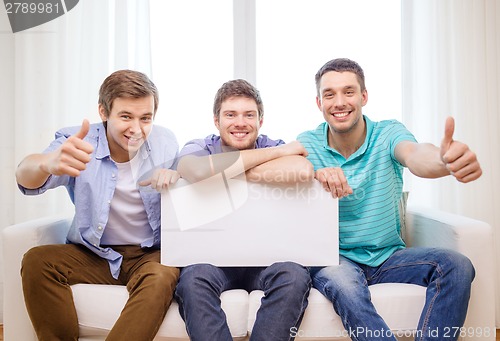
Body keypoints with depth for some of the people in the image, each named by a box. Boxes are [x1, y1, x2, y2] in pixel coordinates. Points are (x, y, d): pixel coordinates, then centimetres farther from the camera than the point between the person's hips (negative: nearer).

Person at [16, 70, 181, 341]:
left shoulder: (165, 142, -3)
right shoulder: (77, 143, -9)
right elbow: (26, 179, -27)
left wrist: (174, 176, -16)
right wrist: (47, 163, -54)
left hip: (150, 254, 0)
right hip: (94, 255, 1)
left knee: (162, 276, -33)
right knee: (36, 261, -23)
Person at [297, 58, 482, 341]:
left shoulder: (388, 133, -6)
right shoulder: (308, 143, -4)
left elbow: (414, 155, -29)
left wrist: (444, 160, -54)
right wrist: (315, 174, -42)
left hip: (389, 256, 2)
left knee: (457, 265, -21)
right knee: (342, 282, -35)